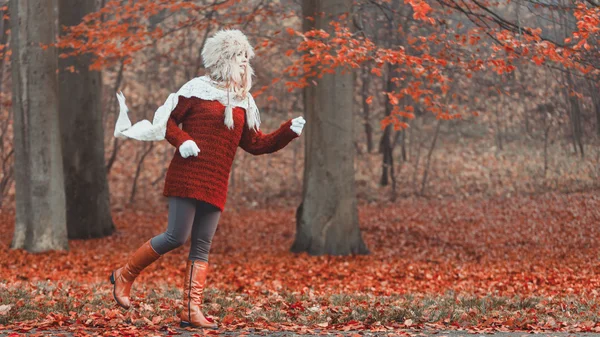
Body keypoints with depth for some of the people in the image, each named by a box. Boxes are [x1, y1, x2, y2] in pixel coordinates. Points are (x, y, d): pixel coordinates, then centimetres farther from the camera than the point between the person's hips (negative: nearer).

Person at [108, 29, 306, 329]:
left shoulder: (244, 102, 16)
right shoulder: (198, 88, 0)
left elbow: (256, 144, 16)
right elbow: (167, 119, 1)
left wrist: (288, 132, 5)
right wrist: (182, 141, -15)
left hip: (216, 185, 6)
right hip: (188, 177, -6)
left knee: (202, 247, 3)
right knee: (177, 236, -11)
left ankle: (191, 310, 3)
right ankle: (124, 275, 8)